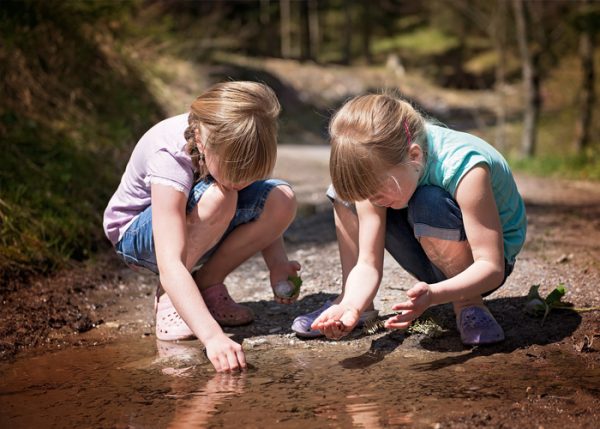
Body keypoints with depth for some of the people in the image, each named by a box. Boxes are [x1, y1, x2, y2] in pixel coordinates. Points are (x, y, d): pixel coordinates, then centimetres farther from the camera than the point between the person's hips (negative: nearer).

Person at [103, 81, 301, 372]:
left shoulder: (233, 144, -23)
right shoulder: (169, 155, -37)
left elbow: (262, 217, -5)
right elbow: (169, 266, -45)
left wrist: (277, 263, -23)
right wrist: (212, 335, -54)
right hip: (135, 235, -5)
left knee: (282, 200, -21)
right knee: (217, 198, -37)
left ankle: (207, 285, -3)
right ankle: (168, 297, -15)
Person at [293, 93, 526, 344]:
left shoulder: (465, 167, -34)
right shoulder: (377, 169, -19)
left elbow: (492, 267, -35)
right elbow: (368, 263, -19)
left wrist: (433, 295, -51)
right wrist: (352, 305, -39)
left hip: (477, 265, -5)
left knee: (430, 204, -36)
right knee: (345, 191, -10)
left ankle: (469, 304, -16)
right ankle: (348, 298, -2)